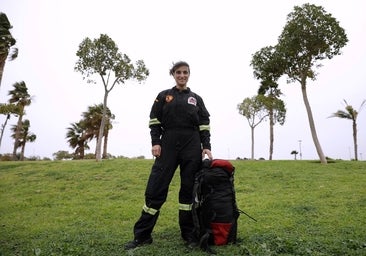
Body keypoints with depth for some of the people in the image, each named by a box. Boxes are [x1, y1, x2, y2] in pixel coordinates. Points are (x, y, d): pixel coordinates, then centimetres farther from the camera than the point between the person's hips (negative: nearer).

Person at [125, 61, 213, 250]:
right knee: (156, 188, -4)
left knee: (189, 189, 2)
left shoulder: (196, 99, 15)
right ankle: (142, 235, 7)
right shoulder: (163, 96, 12)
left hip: (192, 146, 1)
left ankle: (189, 234, 14)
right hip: (168, 144, -1)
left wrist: (206, 147, -2)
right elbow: (154, 122, 6)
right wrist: (155, 143, -7)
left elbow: (204, 125, 10)